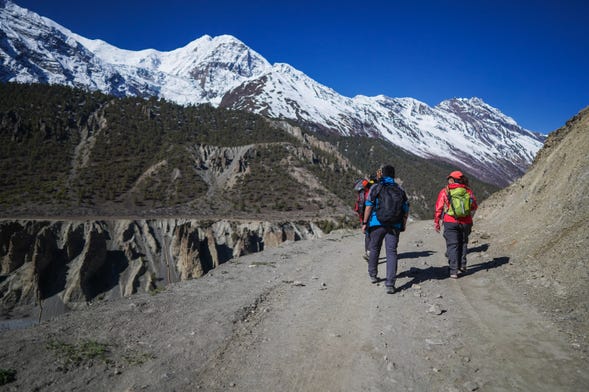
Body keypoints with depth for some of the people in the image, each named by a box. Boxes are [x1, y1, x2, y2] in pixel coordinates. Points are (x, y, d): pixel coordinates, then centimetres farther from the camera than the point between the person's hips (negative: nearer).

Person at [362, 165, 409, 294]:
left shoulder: (376, 187, 0)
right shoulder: (400, 190, 11)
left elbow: (369, 206, -7)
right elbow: (406, 210, 9)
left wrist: (365, 223, -2)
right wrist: (403, 225, 20)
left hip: (377, 224, -1)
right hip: (394, 226, 2)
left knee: (374, 249, 17)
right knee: (391, 252, 0)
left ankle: (373, 275, 32)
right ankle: (390, 284, -9)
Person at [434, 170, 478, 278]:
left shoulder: (445, 191, -3)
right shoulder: (468, 191, 4)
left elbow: (439, 208, -4)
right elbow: (474, 207, 10)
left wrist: (436, 222, 4)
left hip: (450, 222, -2)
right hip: (466, 222, 3)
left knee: (452, 245, 1)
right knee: (463, 243, 19)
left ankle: (454, 271, -3)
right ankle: (462, 266, 22)